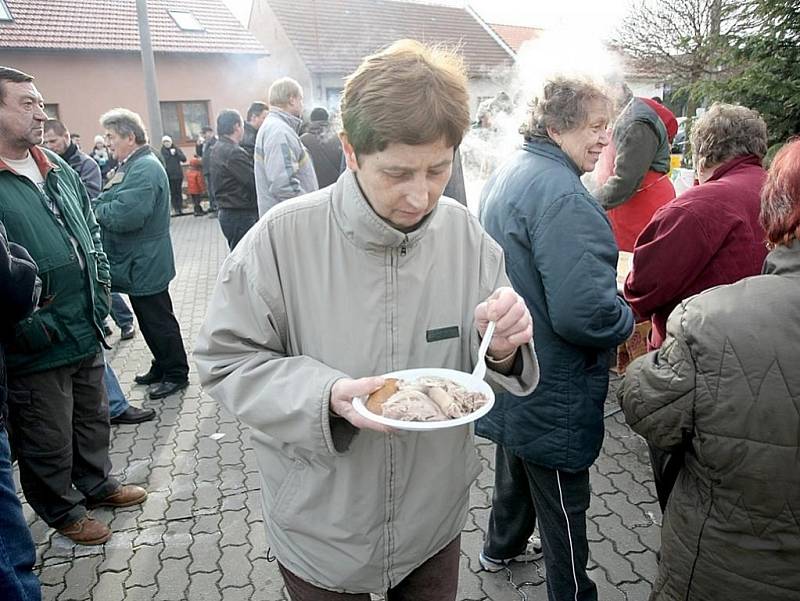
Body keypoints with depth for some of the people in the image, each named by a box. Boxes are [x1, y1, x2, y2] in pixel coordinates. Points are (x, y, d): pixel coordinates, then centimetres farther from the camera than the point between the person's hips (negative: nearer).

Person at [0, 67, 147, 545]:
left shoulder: (57, 168, 8)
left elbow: (92, 231, 17)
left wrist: (101, 291, 11)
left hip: (87, 330, 7)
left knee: (94, 416, 23)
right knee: (48, 439, 12)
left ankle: (97, 482, 45)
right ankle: (62, 509, 34)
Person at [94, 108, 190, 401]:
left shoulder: (145, 169, -20)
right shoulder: (133, 165, 13)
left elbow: (124, 216, -28)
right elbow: (116, 202, 17)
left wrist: (96, 209, -12)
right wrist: (101, 203, -2)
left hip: (144, 264, -10)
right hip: (139, 263, 10)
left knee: (158, 321, 2)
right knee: (151, 320, 19)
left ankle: (176, 374, 16)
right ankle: (162, 368, 33)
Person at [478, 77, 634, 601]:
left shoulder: (507, 173, 5)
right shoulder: (562, 195, -26)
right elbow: (583, 314, -33)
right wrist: (627, 321, -11)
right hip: (552, 395, -10)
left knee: (516, 468, 29)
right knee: (564, 503, 11)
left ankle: (502, 548, 52)